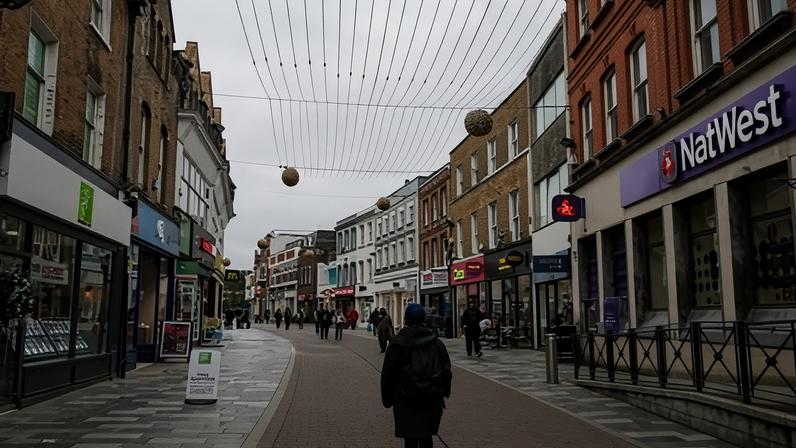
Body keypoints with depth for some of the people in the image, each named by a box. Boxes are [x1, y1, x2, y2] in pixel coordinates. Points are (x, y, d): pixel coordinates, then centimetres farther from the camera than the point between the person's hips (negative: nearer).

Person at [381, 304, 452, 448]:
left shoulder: (398, 343, -10)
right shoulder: (436, 341, 5)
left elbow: (388, 373, -8)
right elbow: (446, 370, 10)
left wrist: (387, 398, 2)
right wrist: (443, 391, 19)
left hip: (408, 401, -4)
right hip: (433, 400, 4)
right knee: (426, 436, 17)